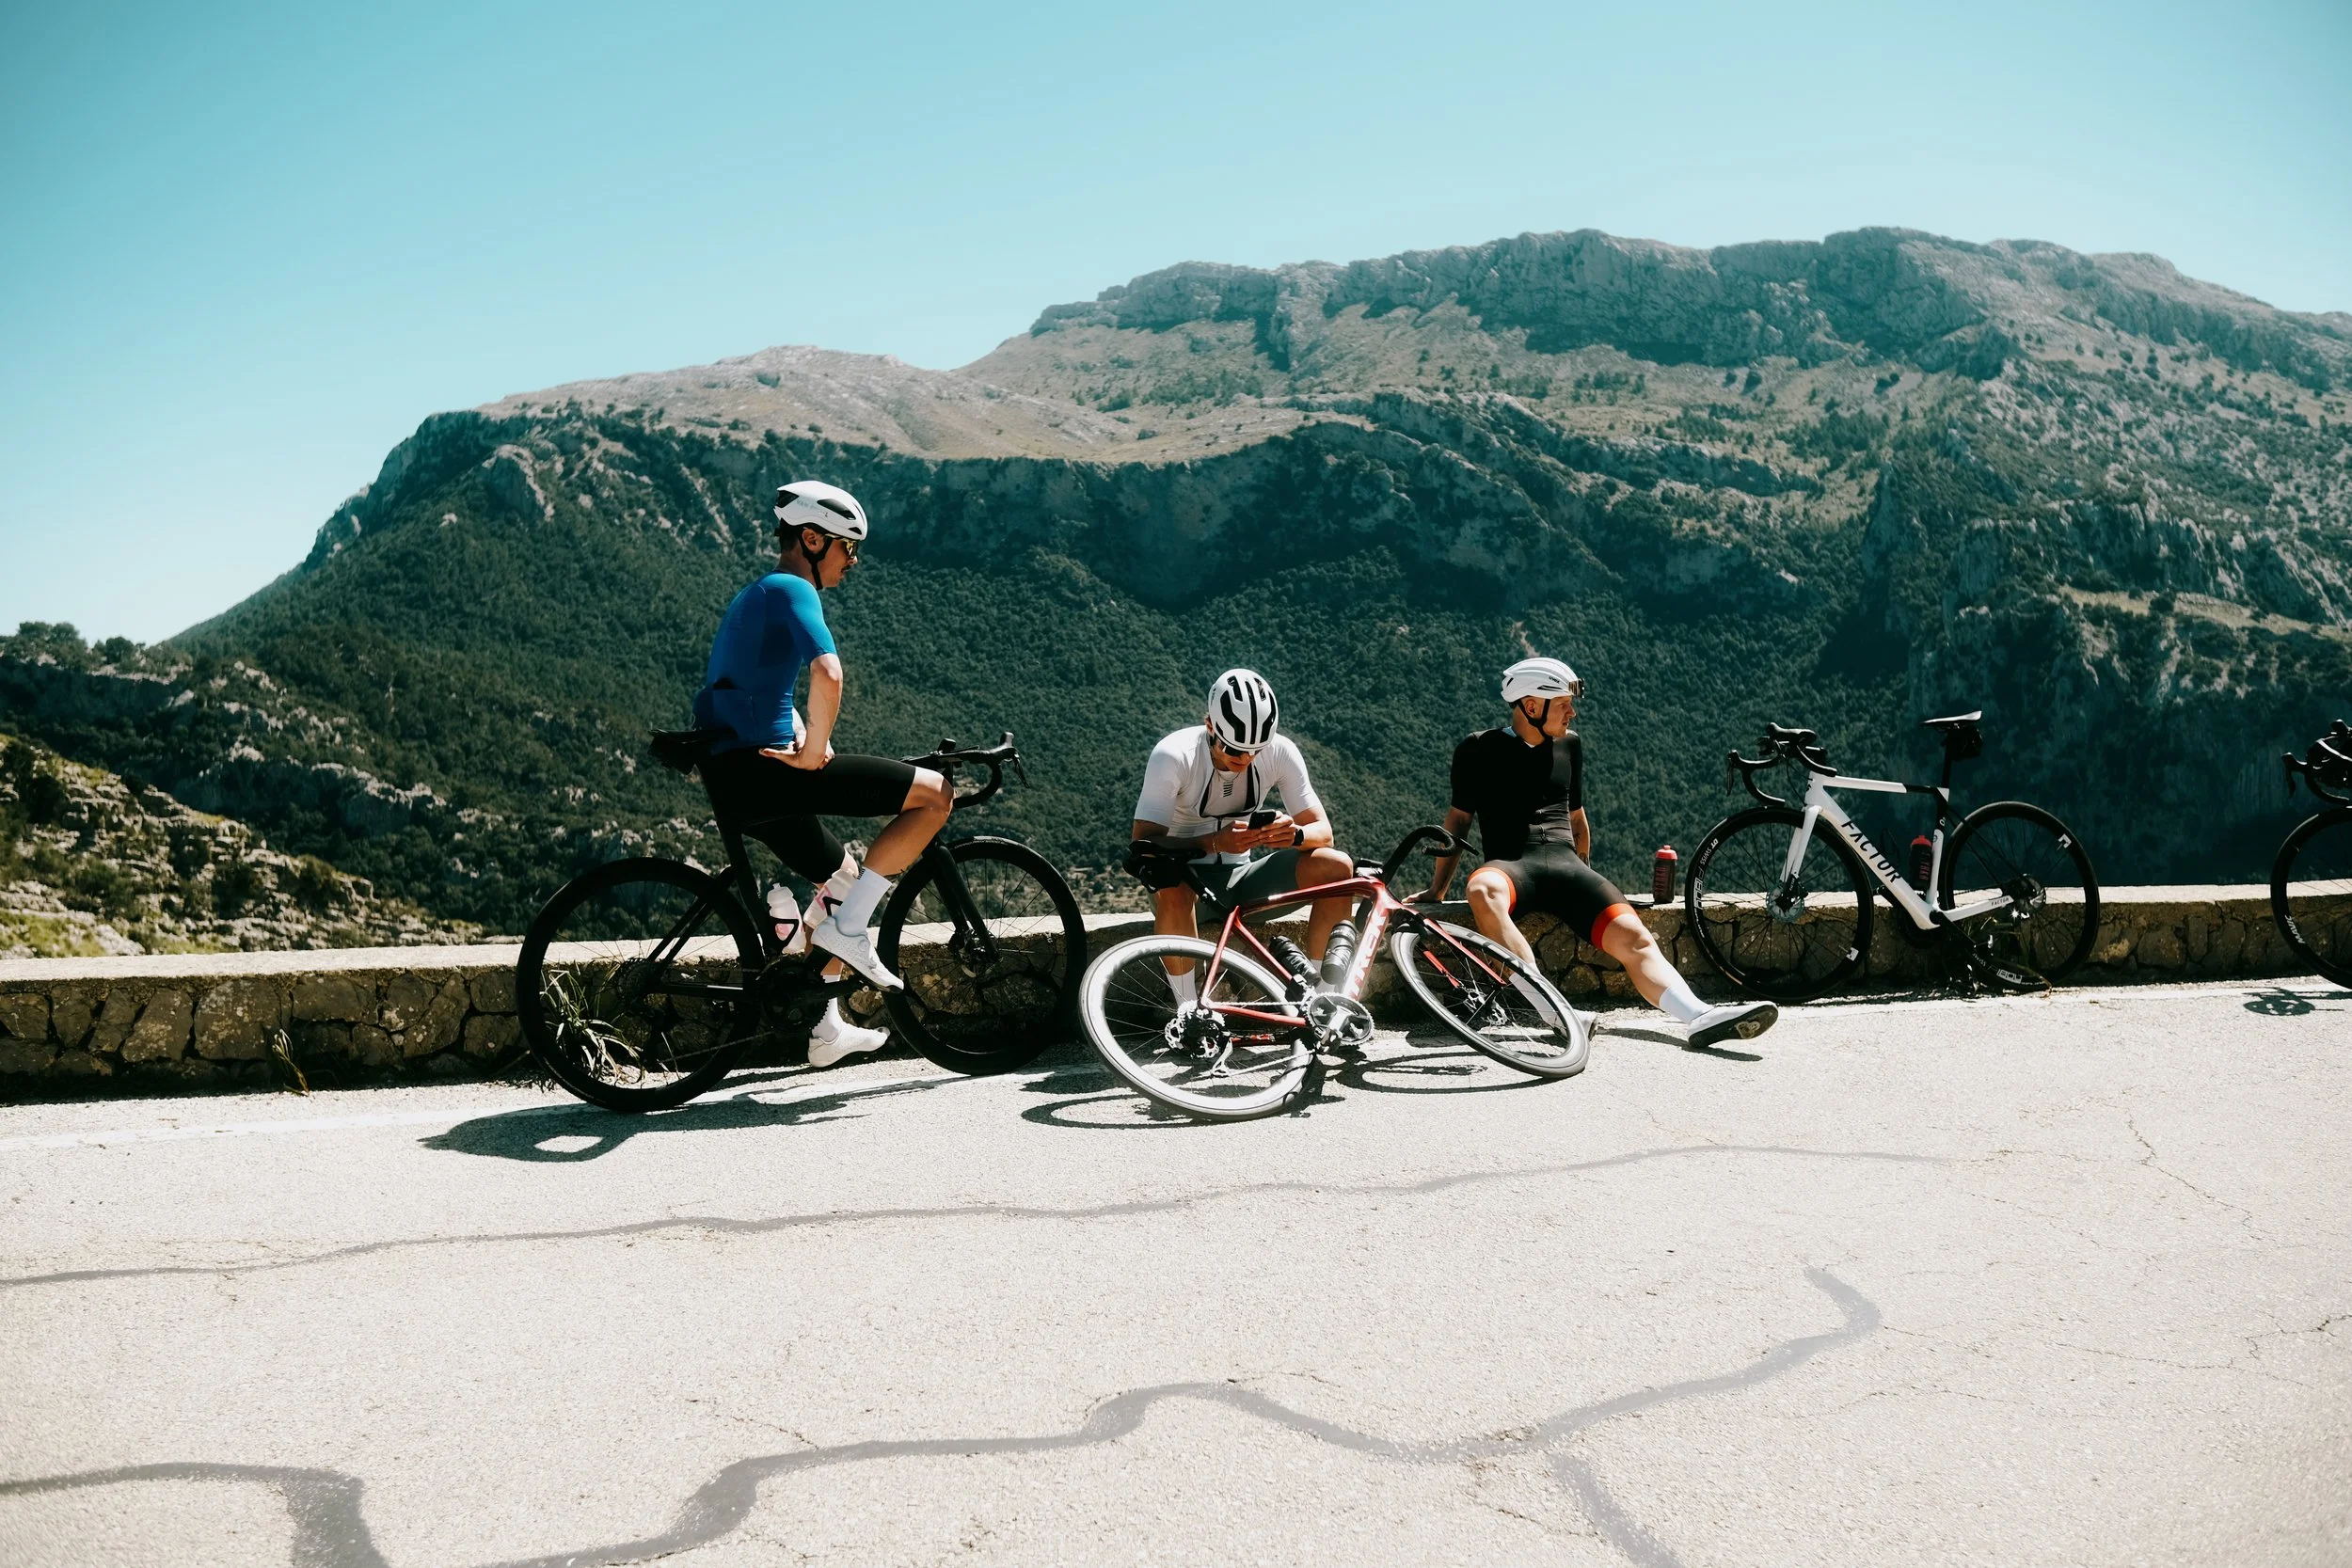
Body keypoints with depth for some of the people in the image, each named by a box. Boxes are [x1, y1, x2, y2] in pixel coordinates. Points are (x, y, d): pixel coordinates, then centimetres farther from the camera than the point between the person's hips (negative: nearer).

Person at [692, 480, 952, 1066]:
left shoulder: (754, 596, 24)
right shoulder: (792, 590, -7)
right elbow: (827, 675, -27)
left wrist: (809, 742, 20)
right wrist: (814, 752, -14)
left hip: (731, 784, 10)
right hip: (760, 769, -10)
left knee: (842, 874, 27)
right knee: (933, 793, -8)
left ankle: (825, 1028, 32)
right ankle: (847, 926, -6)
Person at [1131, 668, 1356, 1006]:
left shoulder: (1280, 752, -12)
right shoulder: (1174, 755, -22)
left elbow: (1323, 832, -10)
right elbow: (1144, 844, -28)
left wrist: (1295, 835, -35)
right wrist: (1215, 842, -43)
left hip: (1241, 876, 4)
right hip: (1187, 876, -4)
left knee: (1338, 867, -19)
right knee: (1172, 884, -40)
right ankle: (1188, 1011, -26)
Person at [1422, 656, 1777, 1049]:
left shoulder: (1569, 744, 20)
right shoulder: (1479, 750, 7)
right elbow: (1459, 818, 11)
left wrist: (1585, 877, 33)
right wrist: (1437, 889, 8)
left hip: (1566, 862, 4)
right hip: (1512, 864, -4)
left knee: (1633, 937, -21)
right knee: (1482, 891, -41)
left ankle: (1700, 1017, -37)